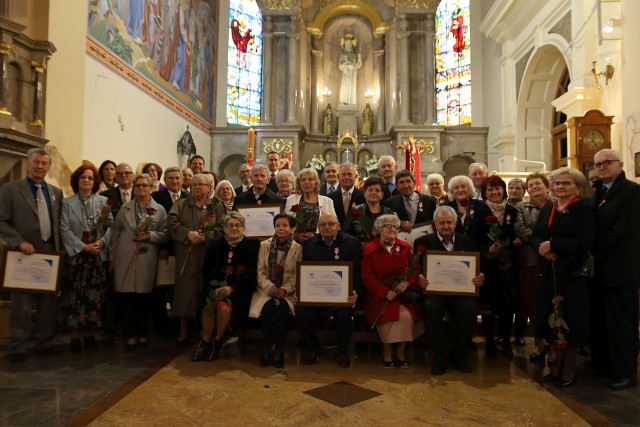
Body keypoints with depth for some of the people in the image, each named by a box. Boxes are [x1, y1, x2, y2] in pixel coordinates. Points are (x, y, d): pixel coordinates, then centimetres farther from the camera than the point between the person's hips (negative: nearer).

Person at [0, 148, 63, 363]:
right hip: (25, 254, -4)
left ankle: (44, 342, 23)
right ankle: (18, 347, 14)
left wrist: (60, 250, 4)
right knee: (22, 303, 3)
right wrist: (19, 242, -18)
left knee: (49, 302, 10)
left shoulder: (56, 192, 12)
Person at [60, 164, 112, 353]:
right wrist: (83, 247, -14)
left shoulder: (103, 201, 8)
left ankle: (90, 334, 15)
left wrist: (101, 241, -15)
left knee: (94, 296, 5)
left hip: (98, 255, 1)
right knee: (74, 296, 0)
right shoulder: (67, 202, 3)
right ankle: (75, 336, 9)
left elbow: (110, 225, 3)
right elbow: (65, 230, -5)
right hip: (75, 255, -1)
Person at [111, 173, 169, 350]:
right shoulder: (125, 208, 10)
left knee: (144, 297, 4)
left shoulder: (159, 210, 4)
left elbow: (165, 234, 3)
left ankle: (143, 334, 19)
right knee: (125, 297, 0)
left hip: (147, 259, -1)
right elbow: (116, 233, 11)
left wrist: (150, 235, -15)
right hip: (125, 258, 2)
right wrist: (112, 257, 7)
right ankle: (131, 335, 13)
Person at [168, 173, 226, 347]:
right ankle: (183, 331, 13)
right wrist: (188, 233, -16)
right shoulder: (180, 204, 15)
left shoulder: (217, 206, 10)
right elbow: (172, 223, -1)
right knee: (185, 290, 1)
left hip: (209, 255, -1)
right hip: (185, 255, 1)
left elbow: (222, 228, -3)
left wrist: (204, 237, -16)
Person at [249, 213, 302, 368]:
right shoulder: (264, 245, 8)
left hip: (287, 292, -1)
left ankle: (279, 348, -12)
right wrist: (268, 286, -15)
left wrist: (286, 289, -18)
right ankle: (267, 347, -10)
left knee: (281, 309, -31)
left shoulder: (298, 248, 2)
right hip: (266, 290, 1)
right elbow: (260, 271, 3)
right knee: (267, 309, -29)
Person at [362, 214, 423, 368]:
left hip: (402, 292, 2)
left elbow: (415, 269, 9)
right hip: (378, 294, -2)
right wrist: (385, 292, -15)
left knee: (407, 315, -25)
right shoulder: (369, 249, 2)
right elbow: (367, 276, -4)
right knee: (386, 315, -29)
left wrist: (407, 282, -12)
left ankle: (401, 352, -4)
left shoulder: (406, 248, 12)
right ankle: (387, 353, -6)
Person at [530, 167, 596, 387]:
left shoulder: (584, 209, -7)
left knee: (571, 322, 5)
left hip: (572, 274, -5)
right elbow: (534, 237, 7)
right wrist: (541, 246, -14)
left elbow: (584, 243, -18)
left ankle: (569, 367, 21)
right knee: (551, 320, 8)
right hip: (548, 273, 5)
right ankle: (558, 363, 24)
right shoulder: (547, 209, 12)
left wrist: (552, 245, -18)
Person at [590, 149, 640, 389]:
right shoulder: (598, 193, 16)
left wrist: (598, 252, -13)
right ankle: (602, 363, 27)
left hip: (620, 269, -7)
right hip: (599, 268, 8)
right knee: (601, 319, 15)